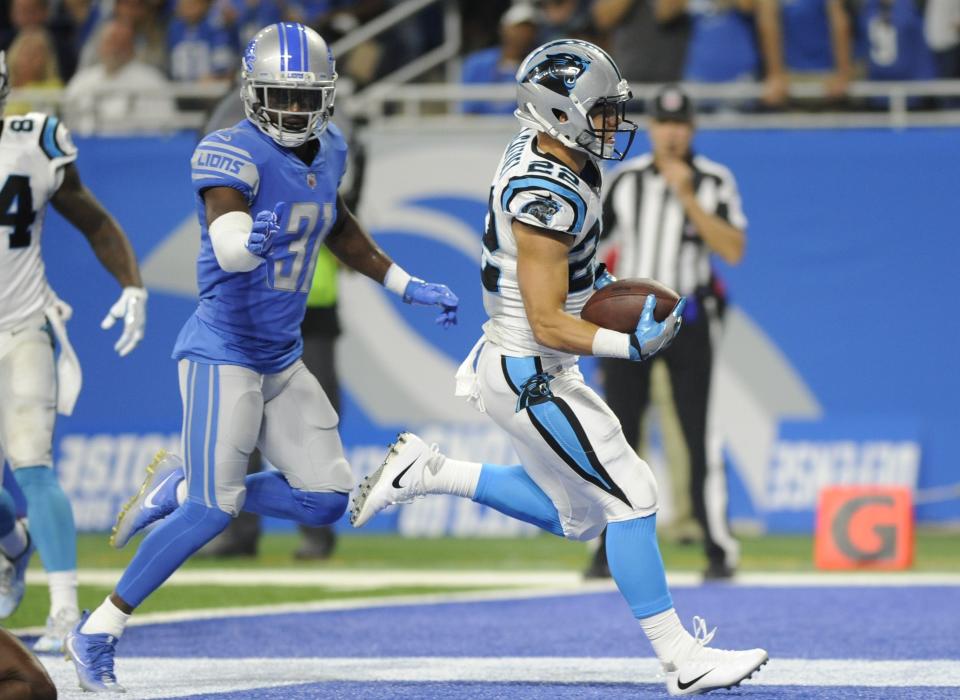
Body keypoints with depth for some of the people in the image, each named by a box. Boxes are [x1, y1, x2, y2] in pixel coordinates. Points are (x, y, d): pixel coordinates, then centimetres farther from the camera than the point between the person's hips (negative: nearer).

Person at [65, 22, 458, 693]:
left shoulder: (327, 149, 5)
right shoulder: (233, 154, -19)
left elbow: (339, 228, 26)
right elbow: (226, 243, -37)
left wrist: (408, 286, 26)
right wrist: (249, 239, -59)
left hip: (282, 357, 8)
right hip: (223, 351, -8)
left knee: (326, 499, 5)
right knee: (214, 511, -14)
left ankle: (179, 491, 18)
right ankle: (97, 634, -4)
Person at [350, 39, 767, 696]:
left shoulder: (538, 146, 2)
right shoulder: (547, 198, -27)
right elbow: (548, 324, -25)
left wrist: (591, 278, 16)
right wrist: (629, 346, -33)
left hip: (530, 366, 10)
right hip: (530, 377, -10)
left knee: (575, 514, 19)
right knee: (630, 498, -6)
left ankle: (426, 472, 21)